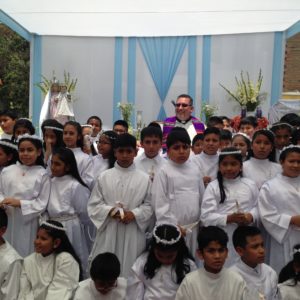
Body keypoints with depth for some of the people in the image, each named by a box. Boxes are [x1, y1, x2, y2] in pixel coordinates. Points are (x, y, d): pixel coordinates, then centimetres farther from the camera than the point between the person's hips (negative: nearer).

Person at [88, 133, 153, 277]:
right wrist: (110, 211, -12)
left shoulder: (144, 178, 2)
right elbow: (93, 204, 4)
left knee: (130, 270, 6)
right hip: (109, 231, 1)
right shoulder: (104, 177, 3)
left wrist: (134, 214, -13)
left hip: (133, 232, 0)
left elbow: (149, 205, 3)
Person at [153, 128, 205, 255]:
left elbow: (202, 197, 12)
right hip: (173, 228, -5)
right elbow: (160, 203, -12)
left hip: (193, 227, 5)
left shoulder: (195, 170, 6)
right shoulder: (164, 172, -9)